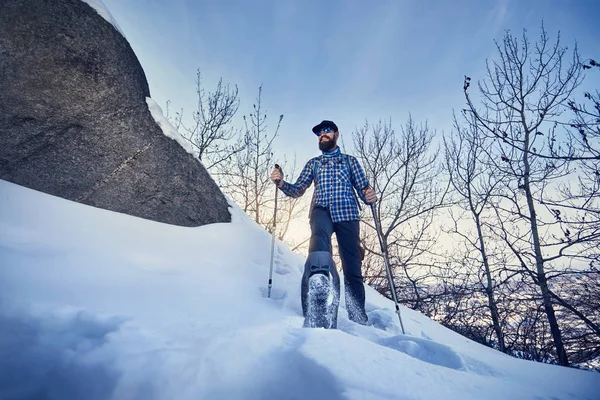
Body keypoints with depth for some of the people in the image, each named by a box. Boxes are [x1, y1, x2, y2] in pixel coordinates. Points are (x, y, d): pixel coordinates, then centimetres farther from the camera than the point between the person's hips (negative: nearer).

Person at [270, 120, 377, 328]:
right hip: (322, 210, 0)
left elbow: (362, 188, 12)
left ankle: (359, 319, 6)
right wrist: (281, 183, -4)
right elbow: (298, 190, 17)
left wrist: (369, 196, -12)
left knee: (352, 267, -3)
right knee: (319, 233, -37)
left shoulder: (349, 160, 21)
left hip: (347, 212, 0)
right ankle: (320, 276, -61)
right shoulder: (313, 163, 25)